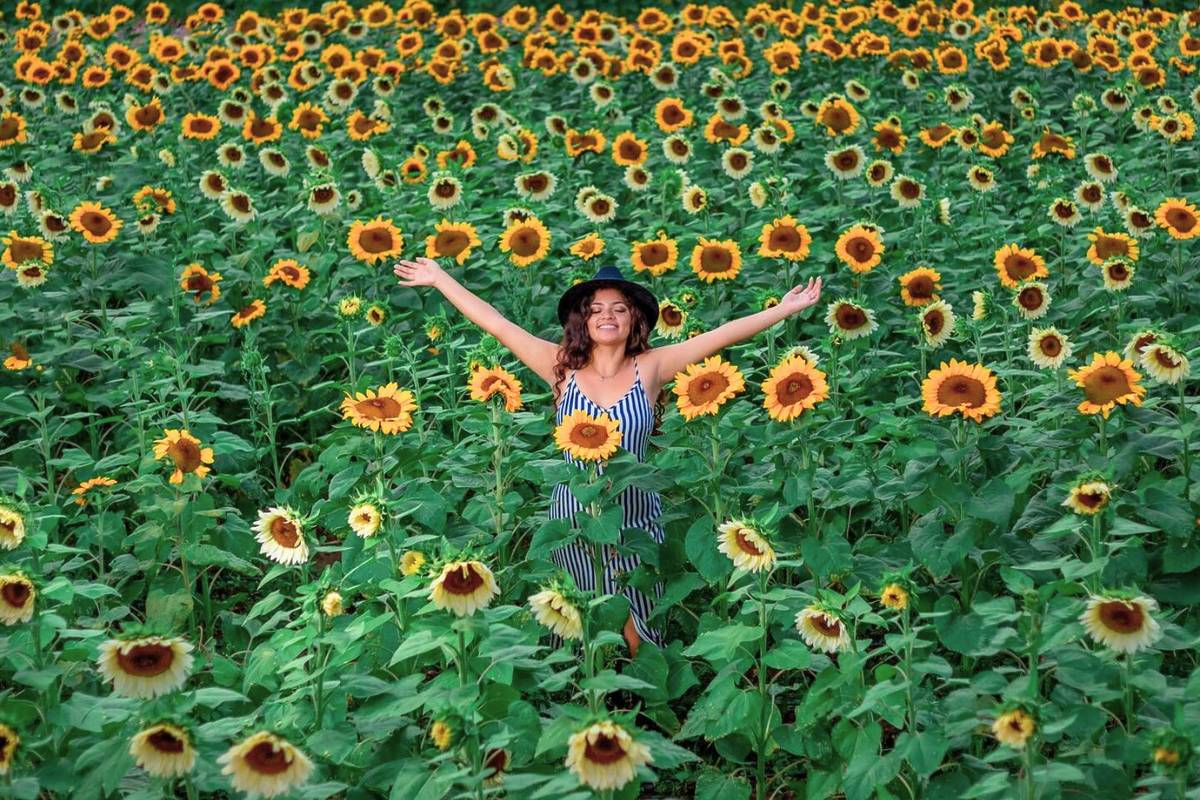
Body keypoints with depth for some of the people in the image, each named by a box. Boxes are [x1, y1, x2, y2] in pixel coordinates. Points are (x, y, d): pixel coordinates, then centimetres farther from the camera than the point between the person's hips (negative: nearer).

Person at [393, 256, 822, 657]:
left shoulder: (650, 368, -2)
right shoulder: (563, 367, -1)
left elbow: (722, 334, -6)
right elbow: (497, 324, 1)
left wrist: (785, 309, -8)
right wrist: (440, 279, 3)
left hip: (637, 519, 0)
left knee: (636, 636, 3)